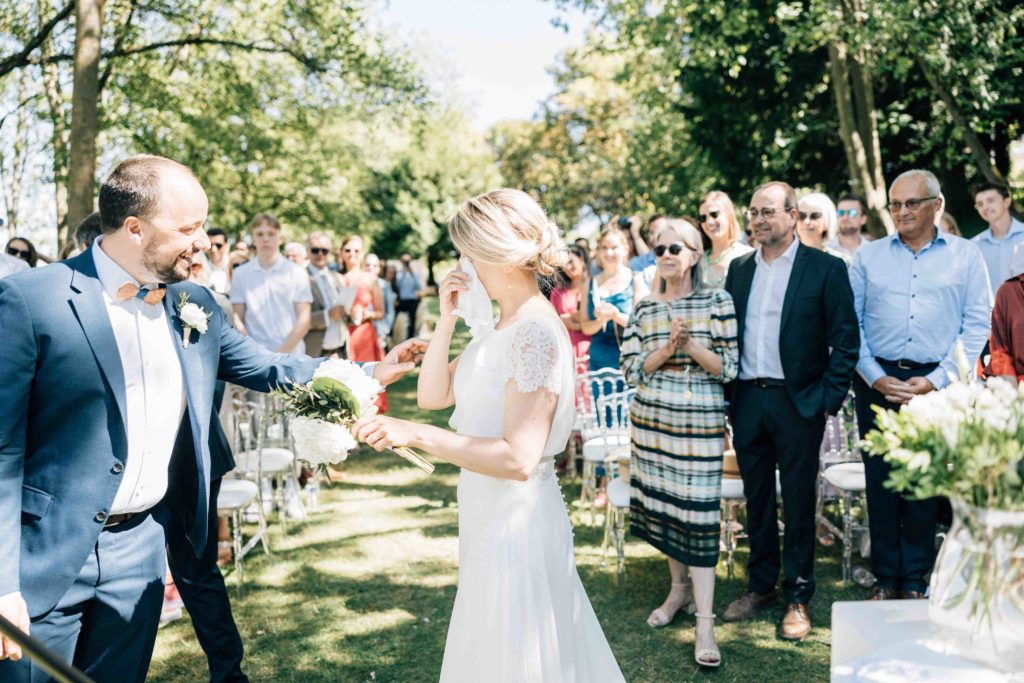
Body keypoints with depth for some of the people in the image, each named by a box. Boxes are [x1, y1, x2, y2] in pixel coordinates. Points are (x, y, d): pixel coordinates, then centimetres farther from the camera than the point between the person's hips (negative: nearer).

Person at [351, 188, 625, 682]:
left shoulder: (536, 334, -22)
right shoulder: (499, 328, 6)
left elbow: (519, 459, -27)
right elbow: (432, 395, 6)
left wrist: (415, 434, -31)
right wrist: (447, 318, -3)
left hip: (517, 521, -9)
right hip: (488, 516, 9)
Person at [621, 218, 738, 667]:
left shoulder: (718, 302, -1)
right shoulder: (644, 309, 8)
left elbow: (728, 368, -4)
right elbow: (631, 370, 2)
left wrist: (691, 346, -18)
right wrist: (667, 348, -13)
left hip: (700, 420, -4)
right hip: (652, 418, 4)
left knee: (698, 512, -6)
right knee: (660, 503, 11)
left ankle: (704, 623, -3)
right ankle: (679, 589, 33)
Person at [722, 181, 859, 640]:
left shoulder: (826, 269, -5)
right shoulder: (739, 269, 9)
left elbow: (845, 339, -6)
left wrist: (829, 399, -10)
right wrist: (726, 393, 6)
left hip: (799, 403, -4)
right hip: (747, 400, 4)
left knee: (798, 503, 6)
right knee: (756, 499, 14)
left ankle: (797, 597, 20)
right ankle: (760, 586, 29)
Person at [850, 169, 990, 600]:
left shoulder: (965, 255, 6)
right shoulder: (868, 257, 9)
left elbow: (977, 326, 1)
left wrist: (935, 380, -9)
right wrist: (877, 378, -7)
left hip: (936, 383, -1)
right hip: (878, 383, 1)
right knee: (880, 481, 4)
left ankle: (915, 581, 17)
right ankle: (885, 578, 17)